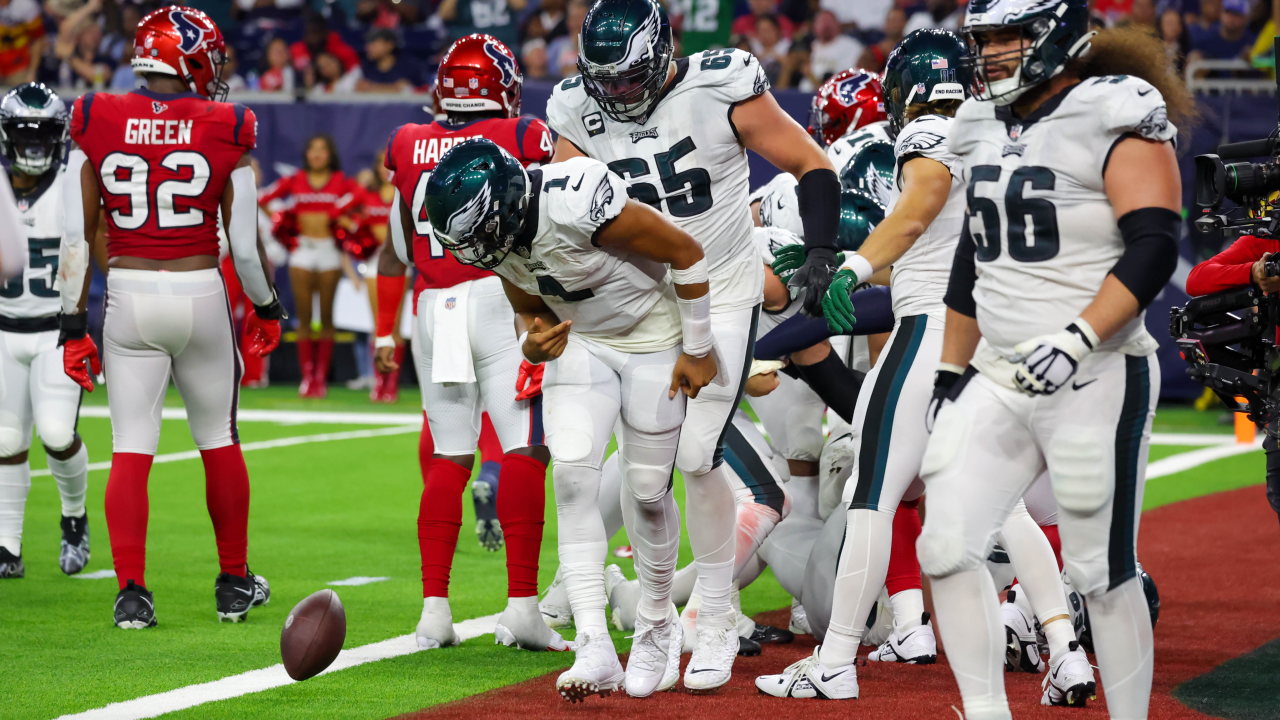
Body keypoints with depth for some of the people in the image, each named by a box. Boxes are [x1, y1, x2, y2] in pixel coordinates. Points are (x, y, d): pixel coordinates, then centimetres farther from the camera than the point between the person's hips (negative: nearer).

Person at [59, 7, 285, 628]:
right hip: (201, 296, 0)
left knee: (130, 450, 3)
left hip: (128, 298, 0)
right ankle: (234, 582, 25)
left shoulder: (97, 126, -3)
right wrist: (268, 308, 15)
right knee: (219, 442, 15)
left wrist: (73, 325, 4)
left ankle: (131, 592, -5)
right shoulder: (223, 131, -5)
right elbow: (245, 246, -2)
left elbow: (77, 238, -3)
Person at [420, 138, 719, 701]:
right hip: (580, 342, 5)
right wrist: (532, 343, -19)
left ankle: (657, 627, 28)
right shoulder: (500, 233, -13)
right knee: (572, 474, -14)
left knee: (648, 490, 2)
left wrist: (698, 350, -14)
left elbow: (686, 253, -24)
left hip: (654, 341, -5)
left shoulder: (575, 205, -36)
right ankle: (595, 648, -16)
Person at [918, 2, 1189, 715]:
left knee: (1103, 573, -1)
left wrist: (1076, 339, -29)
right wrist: (951, 373, 21)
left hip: (1095, 382, -7)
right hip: (996, 380, 7)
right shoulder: (985, 127, 13)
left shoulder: (1117, 119, -10)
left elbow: (1153, 246, -20)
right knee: (946, 548, -2)